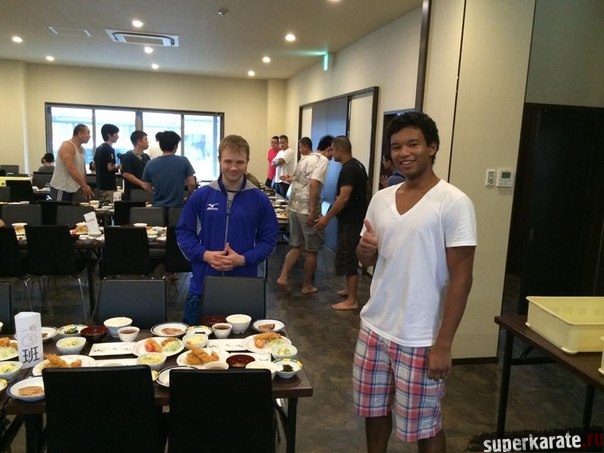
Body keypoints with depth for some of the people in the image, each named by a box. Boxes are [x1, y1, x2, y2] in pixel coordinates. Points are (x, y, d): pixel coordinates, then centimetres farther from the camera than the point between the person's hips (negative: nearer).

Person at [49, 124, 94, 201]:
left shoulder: (81, 149, 10)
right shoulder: (67, 146, -17)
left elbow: (82, 169, 14)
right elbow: (71, 169, -26)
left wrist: (84, 186, 5)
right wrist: (85, 186, -26)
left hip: (72, 189, 8)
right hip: (61, 188, -8)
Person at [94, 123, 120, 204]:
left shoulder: (99, 148, 13)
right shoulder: (110, 149, -15)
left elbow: (94, 165, 21)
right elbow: (110, 167, -22)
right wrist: (119, 166, -4)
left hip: (100, 184, 9)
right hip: (108, 185, -9)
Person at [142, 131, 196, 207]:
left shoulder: (150, 164, -2)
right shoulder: (183, 161, -7)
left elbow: (147, 187, 4)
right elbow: (192, 184, -6)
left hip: (157, 207, 2)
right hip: (178, 206, -2)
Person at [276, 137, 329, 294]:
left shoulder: (303, 160, 12)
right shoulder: (322, 160, -12)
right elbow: (313, 184, -25)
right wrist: (312, 212, -25)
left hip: (294, 207, 8)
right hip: (308, 210, -7)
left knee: (296, 246, 18)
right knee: (312, 250, 7)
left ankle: (283, 276, 12)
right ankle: (307, 286, 17)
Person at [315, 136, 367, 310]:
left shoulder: (348, 169, -18)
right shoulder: (357, 165, 13)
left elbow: (343, 197, -25)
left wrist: (327, 217, -20)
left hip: (350, 221, -10)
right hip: (356, 217, 10)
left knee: (347, 258, -6)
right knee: (350, 256, 20)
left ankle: (351, 300, -1)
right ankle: (350, 289, 32)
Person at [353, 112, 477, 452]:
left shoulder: (454, 203, -13)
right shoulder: (381, 199, 5)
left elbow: (461, 277, -14)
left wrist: (443, 344, -16)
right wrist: (366, 249, -10)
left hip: (420, 340, -5)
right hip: (374, 328, 6)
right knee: (374, 410, 19)